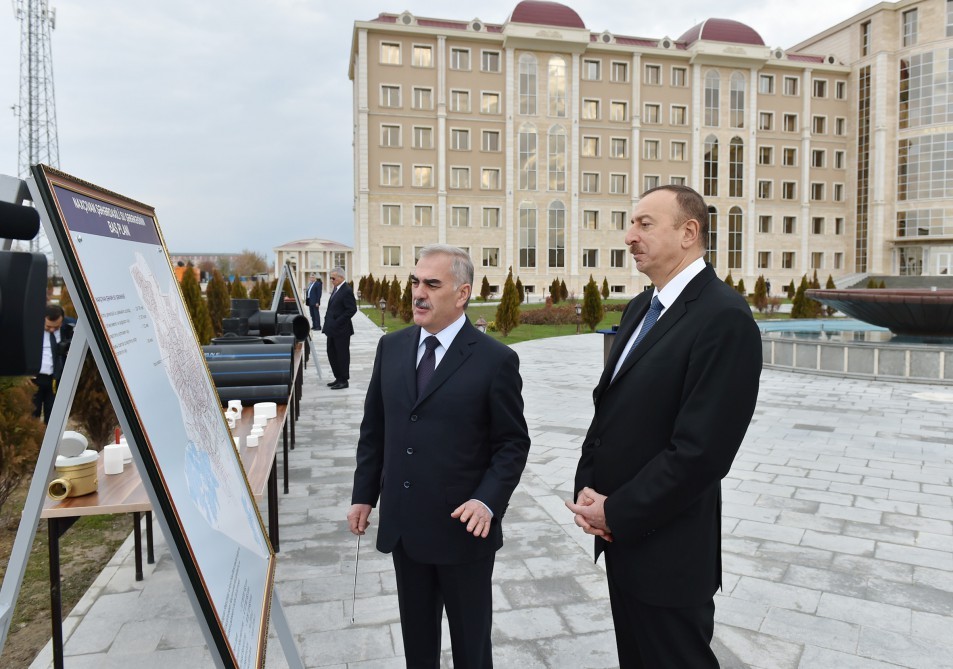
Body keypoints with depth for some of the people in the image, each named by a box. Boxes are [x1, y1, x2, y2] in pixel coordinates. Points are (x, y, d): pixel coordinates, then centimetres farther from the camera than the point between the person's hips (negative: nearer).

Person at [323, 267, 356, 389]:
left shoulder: (347, 291, -16)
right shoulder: (336, 289, 13)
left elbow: (352, 309, -21)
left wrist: (338, 322, -20)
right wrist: (328, 319, 10)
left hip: (341, 330, -9)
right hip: (332, 329, 10)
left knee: (342, 355, 0)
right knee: (331, 353, 14)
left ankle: (343, 381, 9)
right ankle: (338, 378, 25)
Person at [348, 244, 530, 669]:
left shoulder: (496, 360, -11)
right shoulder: (391, 347, 3)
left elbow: (513, 443, -8)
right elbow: (374, 428, 9)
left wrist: (488, 500, -21)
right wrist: (364, 494, 7)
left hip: (463, 527, -4)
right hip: (402, 523, 4)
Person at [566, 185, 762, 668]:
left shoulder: (723, 317, -20)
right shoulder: (641, 307, 9)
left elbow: (701, 450, -25)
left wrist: (616, 513, -15)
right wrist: (588, 488, -2)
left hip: (667, 551, -8)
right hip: (621, 536, 8)